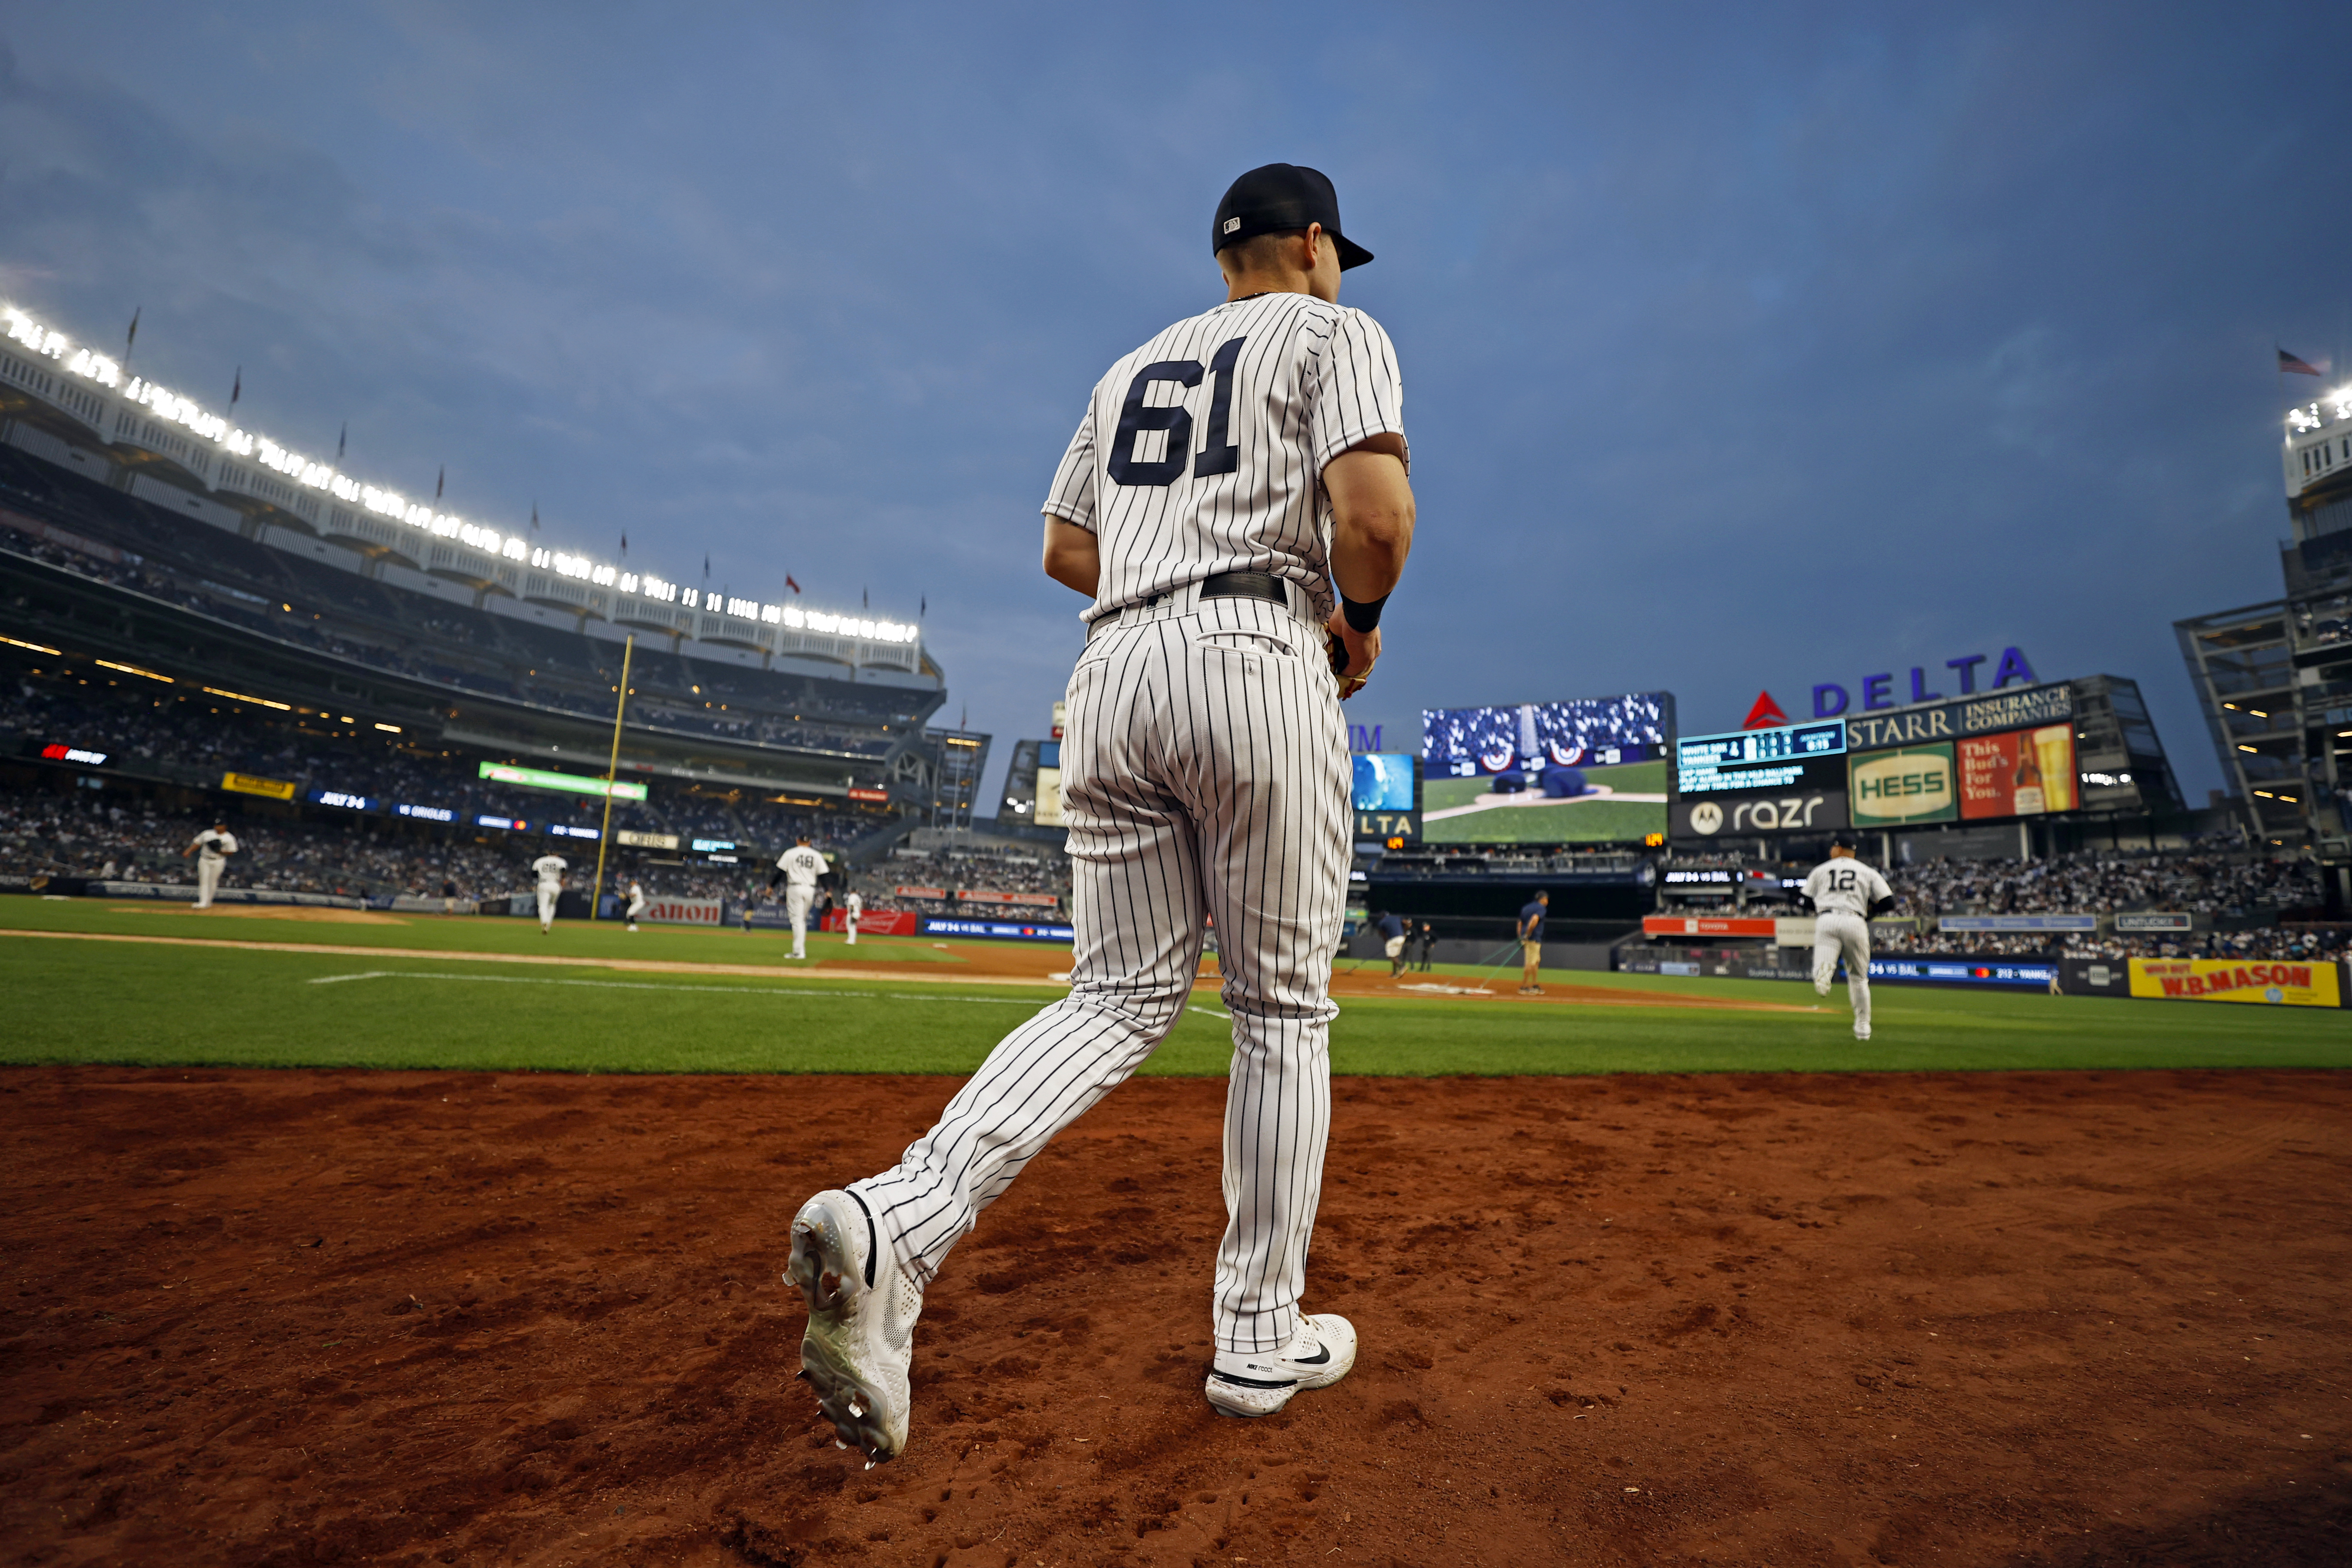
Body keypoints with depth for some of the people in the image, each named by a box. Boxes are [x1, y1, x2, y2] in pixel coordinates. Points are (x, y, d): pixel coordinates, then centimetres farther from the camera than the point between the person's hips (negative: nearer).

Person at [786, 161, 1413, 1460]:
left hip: (1114, 670, 6)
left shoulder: (1133, 365, 28)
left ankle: (895, 1221, -13)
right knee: (1283, 1007, 4)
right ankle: (1261, 1336, 15)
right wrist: (1359, 621, 9)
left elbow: (1065, 549, 23)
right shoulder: (1332, 332, 10)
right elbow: (1374, 508, -9)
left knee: (1123, 997, 6)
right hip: (1257, 663, -5)